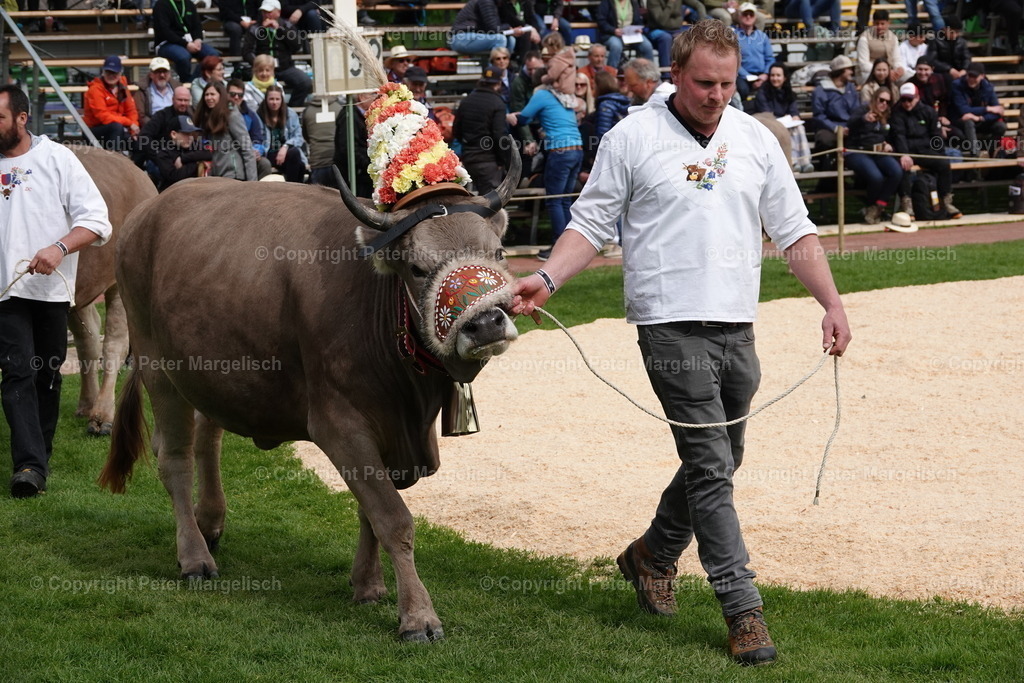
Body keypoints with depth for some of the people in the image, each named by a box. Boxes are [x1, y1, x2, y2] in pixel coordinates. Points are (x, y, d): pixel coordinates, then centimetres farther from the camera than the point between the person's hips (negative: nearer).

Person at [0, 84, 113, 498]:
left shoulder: (57, 159, 1)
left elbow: (97, 222, -4)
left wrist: (59, 248, -18)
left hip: (50, 288, 0)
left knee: (47, 373, 9)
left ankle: (39, 454, 22)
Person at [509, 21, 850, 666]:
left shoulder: (755, 140, 10)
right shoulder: (633, 138, -2)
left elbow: (796, 232, 13)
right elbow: (591, 224, 1)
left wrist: (832, 303, 2)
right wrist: (546, 280, -15)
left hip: (737, 326, 5)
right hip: (673, 325, -5)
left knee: (718, 461, 15)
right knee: (710, 466, -9)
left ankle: (653, 555, 38)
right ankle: (744, 611, -7)